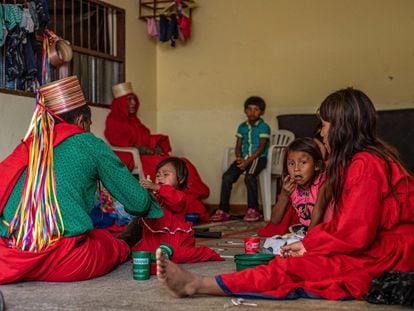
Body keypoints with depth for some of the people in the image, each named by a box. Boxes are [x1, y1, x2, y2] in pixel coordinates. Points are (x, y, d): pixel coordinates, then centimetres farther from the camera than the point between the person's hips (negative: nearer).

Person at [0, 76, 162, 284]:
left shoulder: (28, 146, 15)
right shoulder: (89, 144, 4)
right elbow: (137, 201, 8)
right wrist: (154, 209, 32)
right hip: (66, 264, -3)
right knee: (118, 245, 28)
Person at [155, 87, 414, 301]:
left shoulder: (366, 164, -17)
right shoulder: (368, 158, 16)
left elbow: (355, 235, -21)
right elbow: (346, 224, 14)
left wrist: (309, 247, -9)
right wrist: (307, 244, 2)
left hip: (380, 259, -10)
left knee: (290, 268, -18)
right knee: (292, 263, -5)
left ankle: (196, 285, -19)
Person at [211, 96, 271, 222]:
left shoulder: (264, 127, -2)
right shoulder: (242, 127, 15)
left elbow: (261, 148, -10)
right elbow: (238, 147, 14)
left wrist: (248, 161, -20)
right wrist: (239, 158, -9)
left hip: (258, 158, -5)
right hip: (244, 158, 5)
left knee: (249, 176, -33)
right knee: (227, 176, -18)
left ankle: (253, 210, -20)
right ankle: (223, 210, -13)